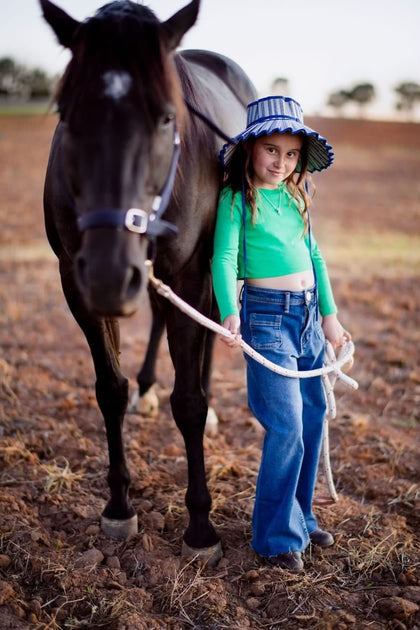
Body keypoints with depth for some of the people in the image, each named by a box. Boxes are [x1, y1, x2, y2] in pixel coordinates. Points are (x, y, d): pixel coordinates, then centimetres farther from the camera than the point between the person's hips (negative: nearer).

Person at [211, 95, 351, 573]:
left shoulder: (296, 197, 12)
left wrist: (330, 315, 15)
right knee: (287, 426, -9)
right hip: (268, 314, -7)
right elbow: (225, 257, -16)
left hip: (310, 313, 7)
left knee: (314, 417, 12)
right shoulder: (237, 198, -7)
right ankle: (276, 537, 7)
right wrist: (230, 314, -31)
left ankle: (300, 516, 29)